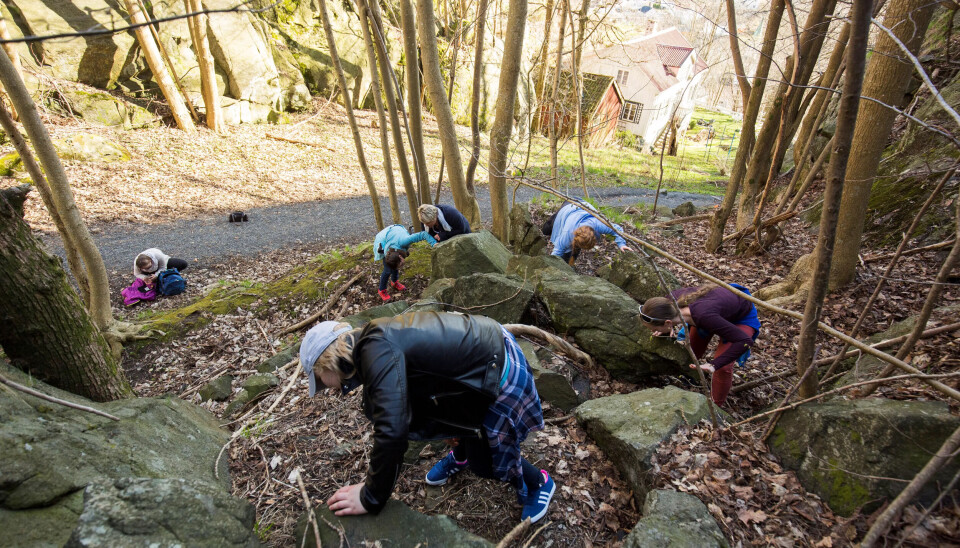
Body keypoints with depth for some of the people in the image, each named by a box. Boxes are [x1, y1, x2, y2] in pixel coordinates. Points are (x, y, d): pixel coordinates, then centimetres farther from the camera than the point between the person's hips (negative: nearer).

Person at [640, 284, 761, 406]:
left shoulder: (704, 316, -47)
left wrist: (714, 365, -45)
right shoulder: (672, 299, -29)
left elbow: (745, 341, -41)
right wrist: (668, 329, -15)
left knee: (722, 367, -15)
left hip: (743, 317, -6)